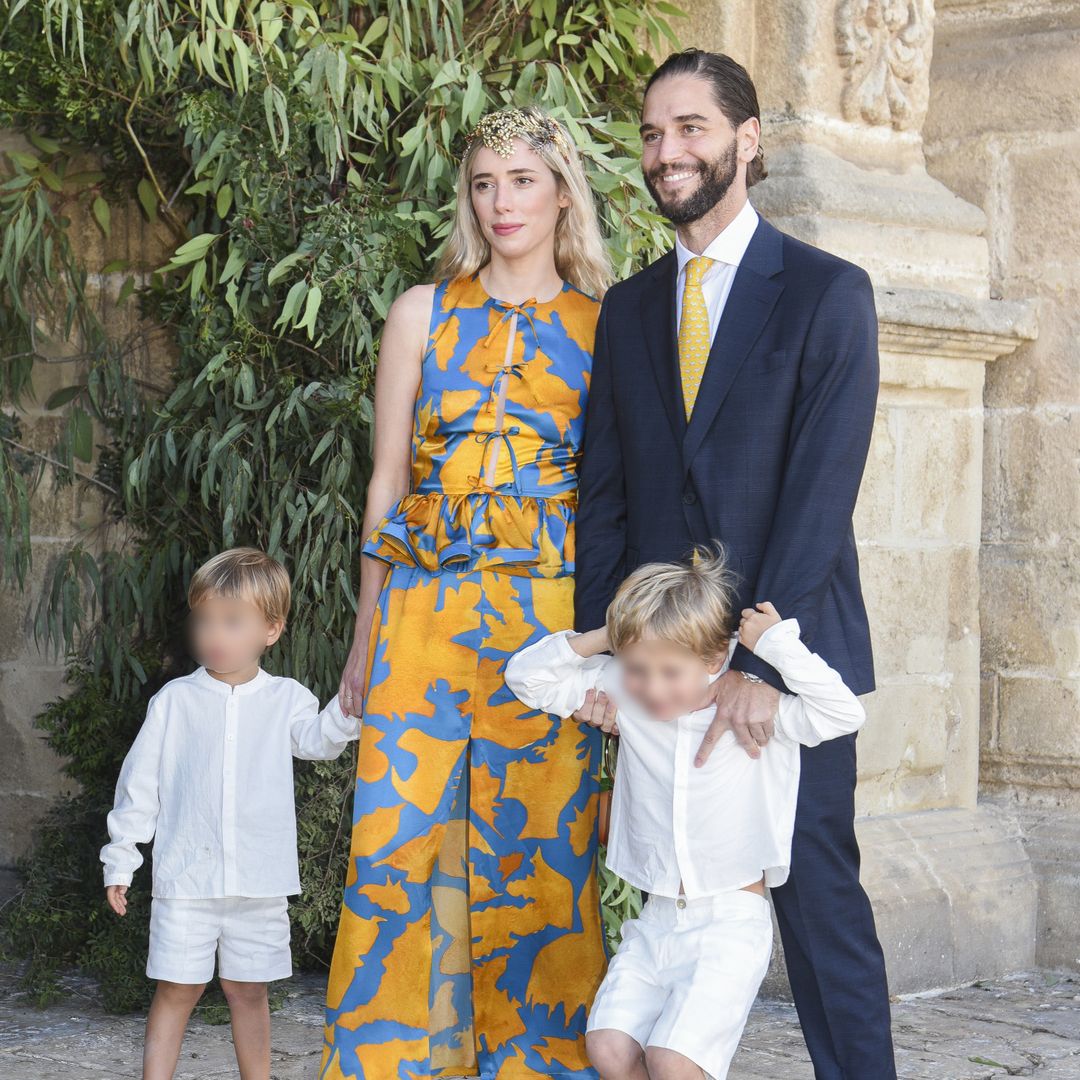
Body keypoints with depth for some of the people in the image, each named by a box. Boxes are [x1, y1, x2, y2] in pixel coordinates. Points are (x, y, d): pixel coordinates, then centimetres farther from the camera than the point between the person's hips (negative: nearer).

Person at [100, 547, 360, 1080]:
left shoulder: (285, 699, 4)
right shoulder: (174, 700, 2)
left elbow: (317, 739, -16)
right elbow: (140, 782, 6)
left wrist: (347, 711, -37)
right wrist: (120, 860, 4)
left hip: (259, 877, 1)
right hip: (186, 876, -1)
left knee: (248, 991, 10)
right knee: (176, 989, 1)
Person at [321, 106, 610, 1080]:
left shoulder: (604, 327, 7)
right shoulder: (425, 312, 10)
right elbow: (387, 478, 10)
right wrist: (367, 633, 7)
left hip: (549, 614, -1)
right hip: (427, 605, 1)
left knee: (539, 846, 0)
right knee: (402, 841, -4)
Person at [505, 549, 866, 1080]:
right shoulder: (623, 695, 3)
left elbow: (843, 714, -20)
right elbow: (527, 676, 8)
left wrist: (778, 642, -18)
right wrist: (599, 640, -4)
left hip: (730, 922, -5)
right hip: (655, 922, 5)